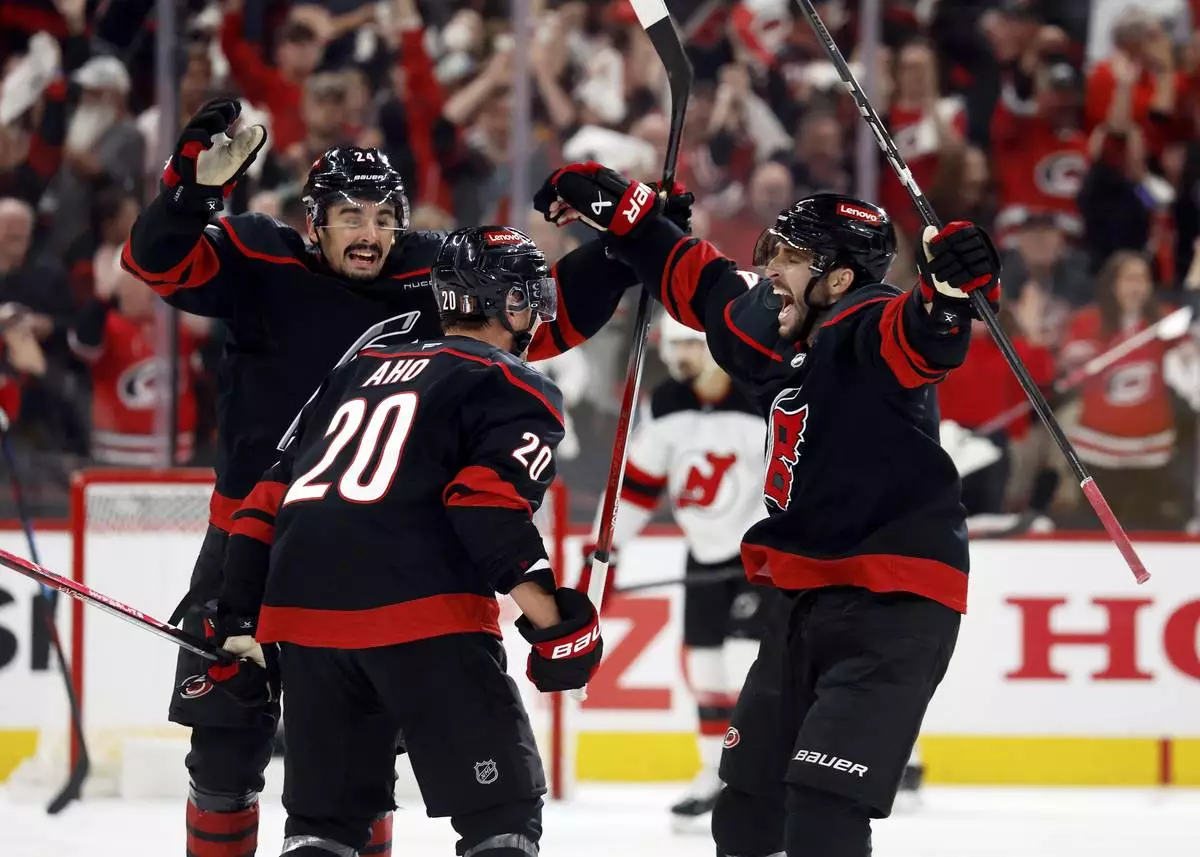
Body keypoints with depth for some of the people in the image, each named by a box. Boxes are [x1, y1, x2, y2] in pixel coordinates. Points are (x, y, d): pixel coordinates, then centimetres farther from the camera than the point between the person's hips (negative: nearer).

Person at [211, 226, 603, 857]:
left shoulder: (360, 368, 27)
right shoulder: (519, 391, 7)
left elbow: (273, 493, 23)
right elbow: (489, 503, -11)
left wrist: (241, 616, 26)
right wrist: (553, 622, -12)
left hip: (303, 607, 6)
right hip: (421, 613, -6)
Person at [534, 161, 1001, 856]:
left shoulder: (868, 334, -17)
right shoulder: (777, 335, 8)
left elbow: (923, 336, -39)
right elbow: (702, 284, 25)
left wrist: (951, 289, -60)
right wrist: (617, 209, 28)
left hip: (894, 606, -9)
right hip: (809, 598, 9)